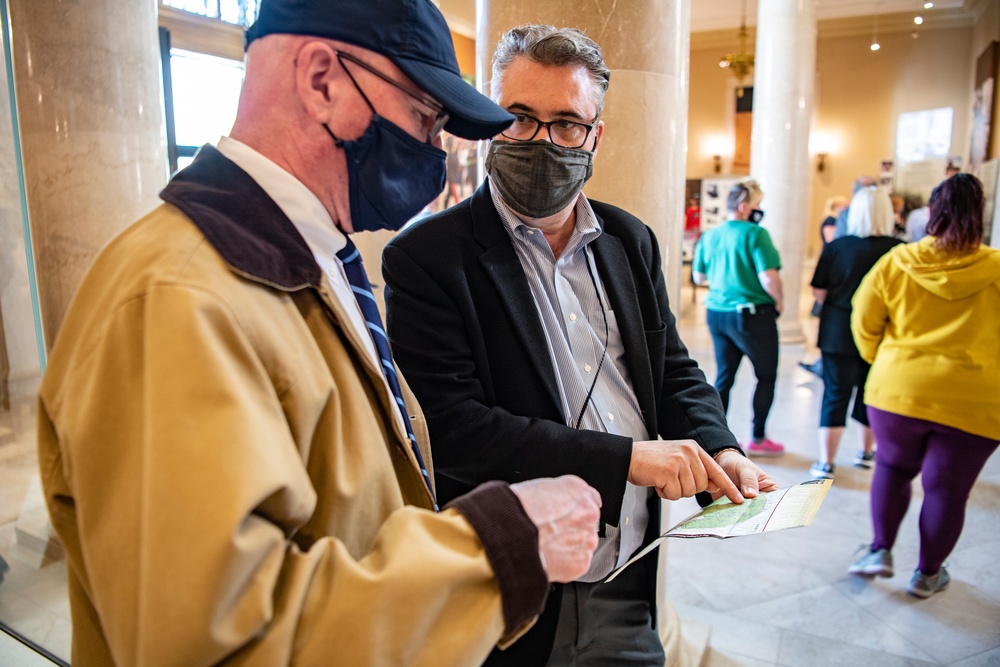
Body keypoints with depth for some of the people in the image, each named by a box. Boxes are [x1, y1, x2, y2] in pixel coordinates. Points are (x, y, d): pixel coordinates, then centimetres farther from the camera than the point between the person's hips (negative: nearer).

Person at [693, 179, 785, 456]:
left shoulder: (710, 236, 5)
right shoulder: (756, 234, -15)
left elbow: (699, 277, 13)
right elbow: (769, 278, -20)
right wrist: (779, 302, -3)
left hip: (717, 313, 6)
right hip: (753, 314, -6)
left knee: (723, 376, 14)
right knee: (766, 376, 12)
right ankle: (758, 439, 20)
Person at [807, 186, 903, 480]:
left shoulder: (836, 247, -9)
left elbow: (819, 293, -5)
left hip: (838, 333, -1)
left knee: (835, 395, 5)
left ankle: (825, 463, 5)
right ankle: (867, 452, 37)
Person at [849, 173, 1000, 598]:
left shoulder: (895, 263, -4)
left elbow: (864, 323, 3)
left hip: (899, 389, 1)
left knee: (893, 468, 22)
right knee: (947, 489, 12)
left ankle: (881, 550, 18)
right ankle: (927, 574, 25)